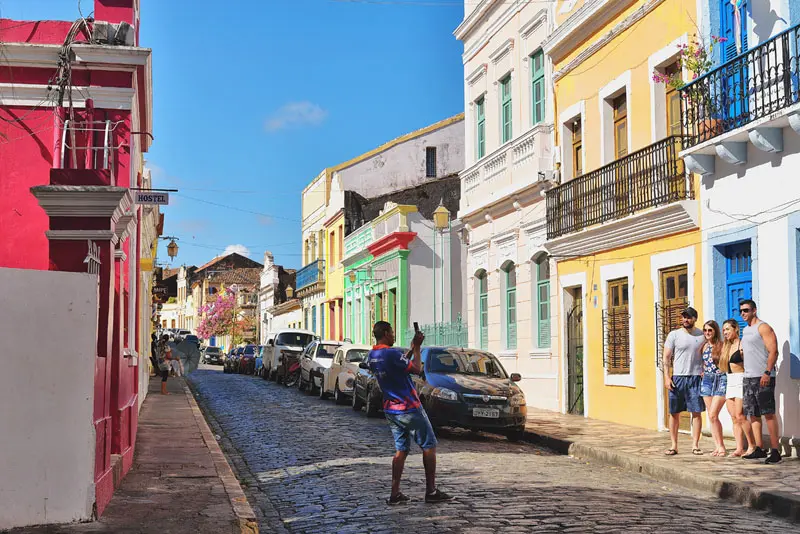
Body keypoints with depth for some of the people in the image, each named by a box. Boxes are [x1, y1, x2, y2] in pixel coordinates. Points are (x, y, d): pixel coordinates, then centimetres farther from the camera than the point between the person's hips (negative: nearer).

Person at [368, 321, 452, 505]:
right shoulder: (392, 353, -22)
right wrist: (417, 348, -5)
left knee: (401, 450, 12)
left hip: (391, 410, 8)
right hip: (409, 408, -8)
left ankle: (395, 493, 6)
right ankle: (431, 491, 5)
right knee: (429, 446, 4)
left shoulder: (371, 356, 6)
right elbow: (417, 369, -15)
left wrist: (411, 349, 17)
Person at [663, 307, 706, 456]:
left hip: (696, 378, 0)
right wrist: (667, 377, -7)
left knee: (697, 412, 0)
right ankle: (674, 445, 8)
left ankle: (695, 445, 7)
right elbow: (666, 358, 2)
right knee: (674, 412, 2)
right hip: (677, 377, 0)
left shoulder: (702, 335, 6)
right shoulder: (674, 335, 3)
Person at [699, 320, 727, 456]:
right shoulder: (705, 346, 11)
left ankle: (721, 446, -2)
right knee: (711, 416, 5)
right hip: (707, 380, 6)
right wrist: (703, 372, 8)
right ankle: (718, 446, 11)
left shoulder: (722, 345, -7)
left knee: (713, 415, -12)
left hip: (721, 380, -6)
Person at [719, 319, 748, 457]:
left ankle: (752, 446, -3)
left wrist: (743, 354, -28)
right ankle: (739, 448, 6)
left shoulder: (742, 345, -8)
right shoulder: (726, 347, 17)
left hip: (740, 380, -8)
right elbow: (723, 366, 24)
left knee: (740, 416, -12)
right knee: (734, 418, 5)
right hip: (729, 382, 8)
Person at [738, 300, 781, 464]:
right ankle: (759, 449, 14)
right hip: (748, 377, 9)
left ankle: (775, 451, -6)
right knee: (752, 414, 8)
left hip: (763, 378, -9)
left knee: (768, 413, -8)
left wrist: (767, 373, -22)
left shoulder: (763, 327, -6)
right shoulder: (745, 330, 20)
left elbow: (773, 351, -14)